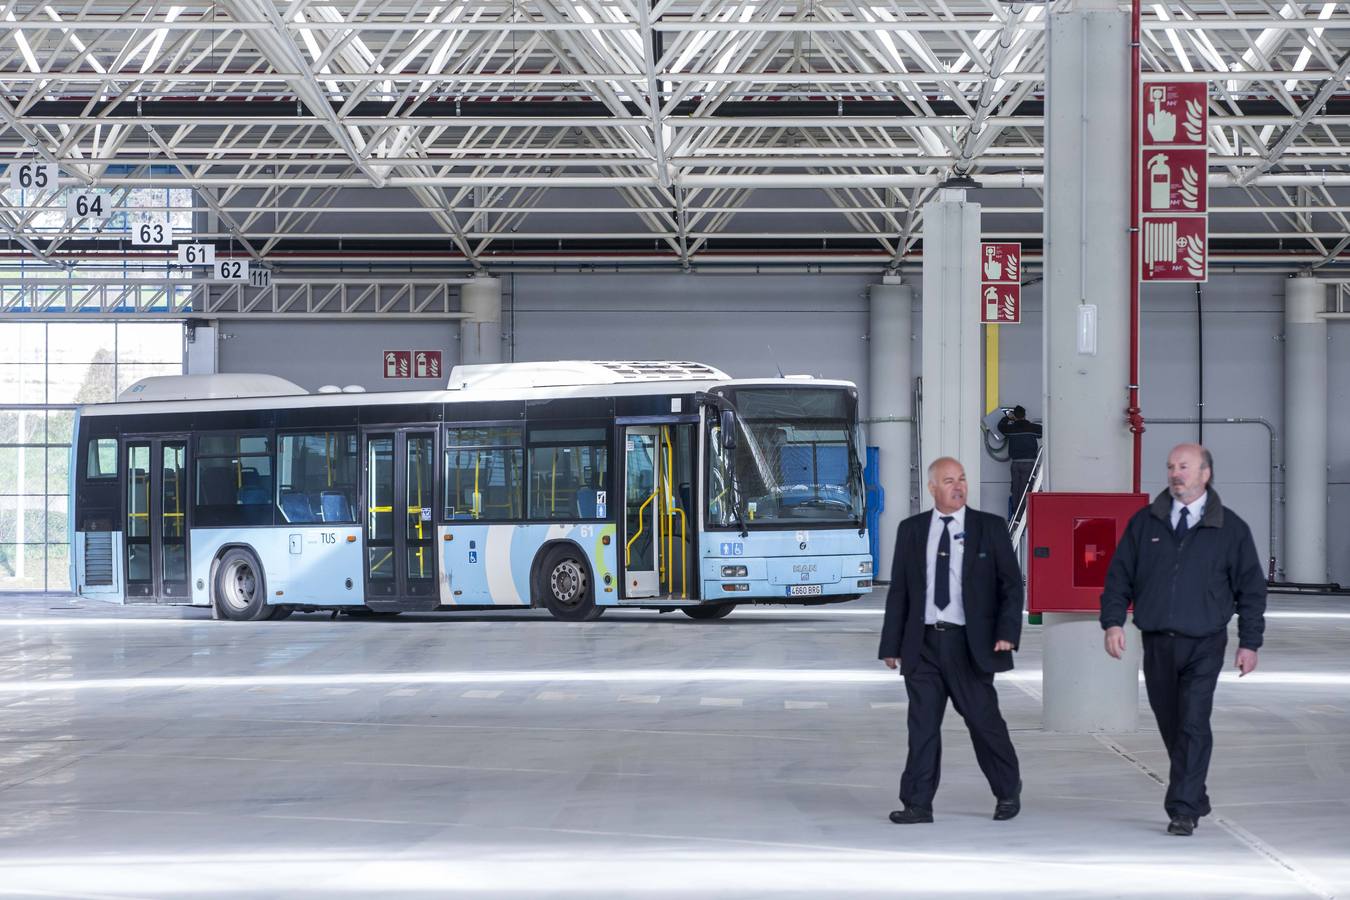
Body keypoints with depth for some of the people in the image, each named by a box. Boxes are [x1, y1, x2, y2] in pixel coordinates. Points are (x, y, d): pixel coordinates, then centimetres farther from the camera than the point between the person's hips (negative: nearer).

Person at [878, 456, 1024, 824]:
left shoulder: (990, 528, 3)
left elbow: (1011, 584, 1)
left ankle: (1008, 793, 21)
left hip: (969, 643, -2)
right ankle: (918, 805, 5)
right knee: (922, 726, 2)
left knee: (985, 721, 2)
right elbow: (898, 591, 10)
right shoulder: (911, 530, 8)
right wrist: (892, 644, 5)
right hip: (923, 643, 2)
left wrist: (1007, 632, -12)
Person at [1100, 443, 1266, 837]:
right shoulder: (1144, 523, 7)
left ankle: (1184, 810, -11)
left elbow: (1251, 588, 4)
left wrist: (1250, 642, 0)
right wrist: (1113, 621, -5)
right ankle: (1195, 798, 26)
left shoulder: (1230, 529, 1)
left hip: (1204, 645, -3)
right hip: (1157, 643, 3)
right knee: (1170, 726, 10)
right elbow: (1119, 576, 8)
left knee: (1193, 726, -12)